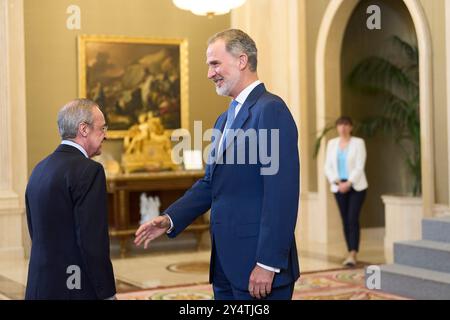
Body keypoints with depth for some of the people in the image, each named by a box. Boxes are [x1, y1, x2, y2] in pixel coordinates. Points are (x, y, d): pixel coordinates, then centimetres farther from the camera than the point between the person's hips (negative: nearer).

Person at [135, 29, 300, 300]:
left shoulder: (270, 110, -13)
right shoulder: (225, 119, 16)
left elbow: (282, 194, -19)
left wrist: (268, 264, -21)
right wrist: (170, 219, 6)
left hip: (258, 267, -8)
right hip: (226, 262, 8)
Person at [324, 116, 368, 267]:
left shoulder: (358, 142, -4)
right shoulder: (332, 143, 7)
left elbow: (360, 167, -10)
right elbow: (328, 167, 4)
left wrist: (348, 183, -18)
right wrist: (338, 182, -10)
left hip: (356, 186, -4)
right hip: (338, 187, 4)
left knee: (352, 219, -13)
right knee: (345, 220, 6)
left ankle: (352, 255, -17)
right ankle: (351, 253, 13)